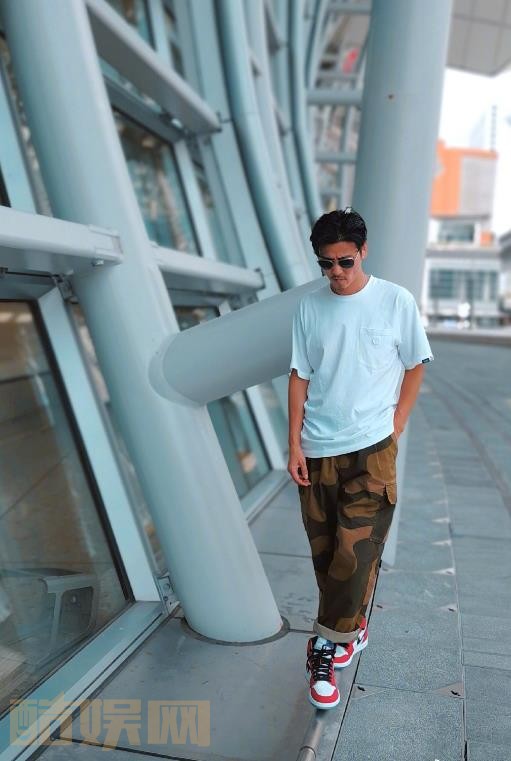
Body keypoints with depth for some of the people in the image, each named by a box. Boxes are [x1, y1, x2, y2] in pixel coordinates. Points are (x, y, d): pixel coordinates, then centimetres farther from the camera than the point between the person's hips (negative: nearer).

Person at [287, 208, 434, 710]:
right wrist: (295, 445, 0)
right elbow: (299, 377, 4)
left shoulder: (396, 301, -4)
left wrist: (395, 425, -2)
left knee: (355, 553, -6)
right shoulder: (308, 307, 2)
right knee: (325, 553, 12)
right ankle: (351, 627, 35)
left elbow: (415, 365, 6)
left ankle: (326, 647, 11)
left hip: (371, 450, -3)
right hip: (317, 452, 3)